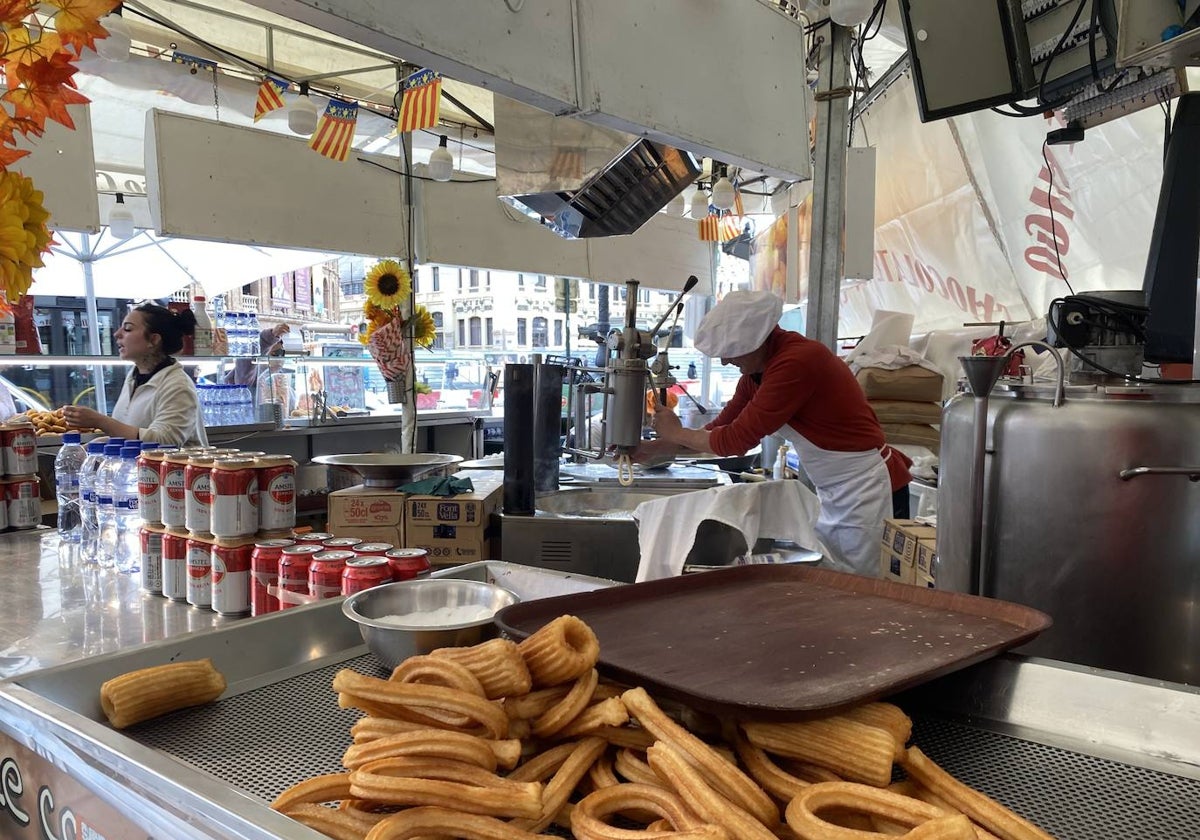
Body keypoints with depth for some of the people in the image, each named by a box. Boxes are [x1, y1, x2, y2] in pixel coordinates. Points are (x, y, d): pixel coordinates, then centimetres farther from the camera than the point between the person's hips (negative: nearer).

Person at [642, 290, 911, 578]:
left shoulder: (797, 362, -25)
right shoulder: (756, 373, 4)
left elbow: (736, 439, -22)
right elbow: (722, 427, 12)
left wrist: (677, 434, -6)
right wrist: (653, 449, 7)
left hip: (865, 488, -9)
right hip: (834, 495, 9)